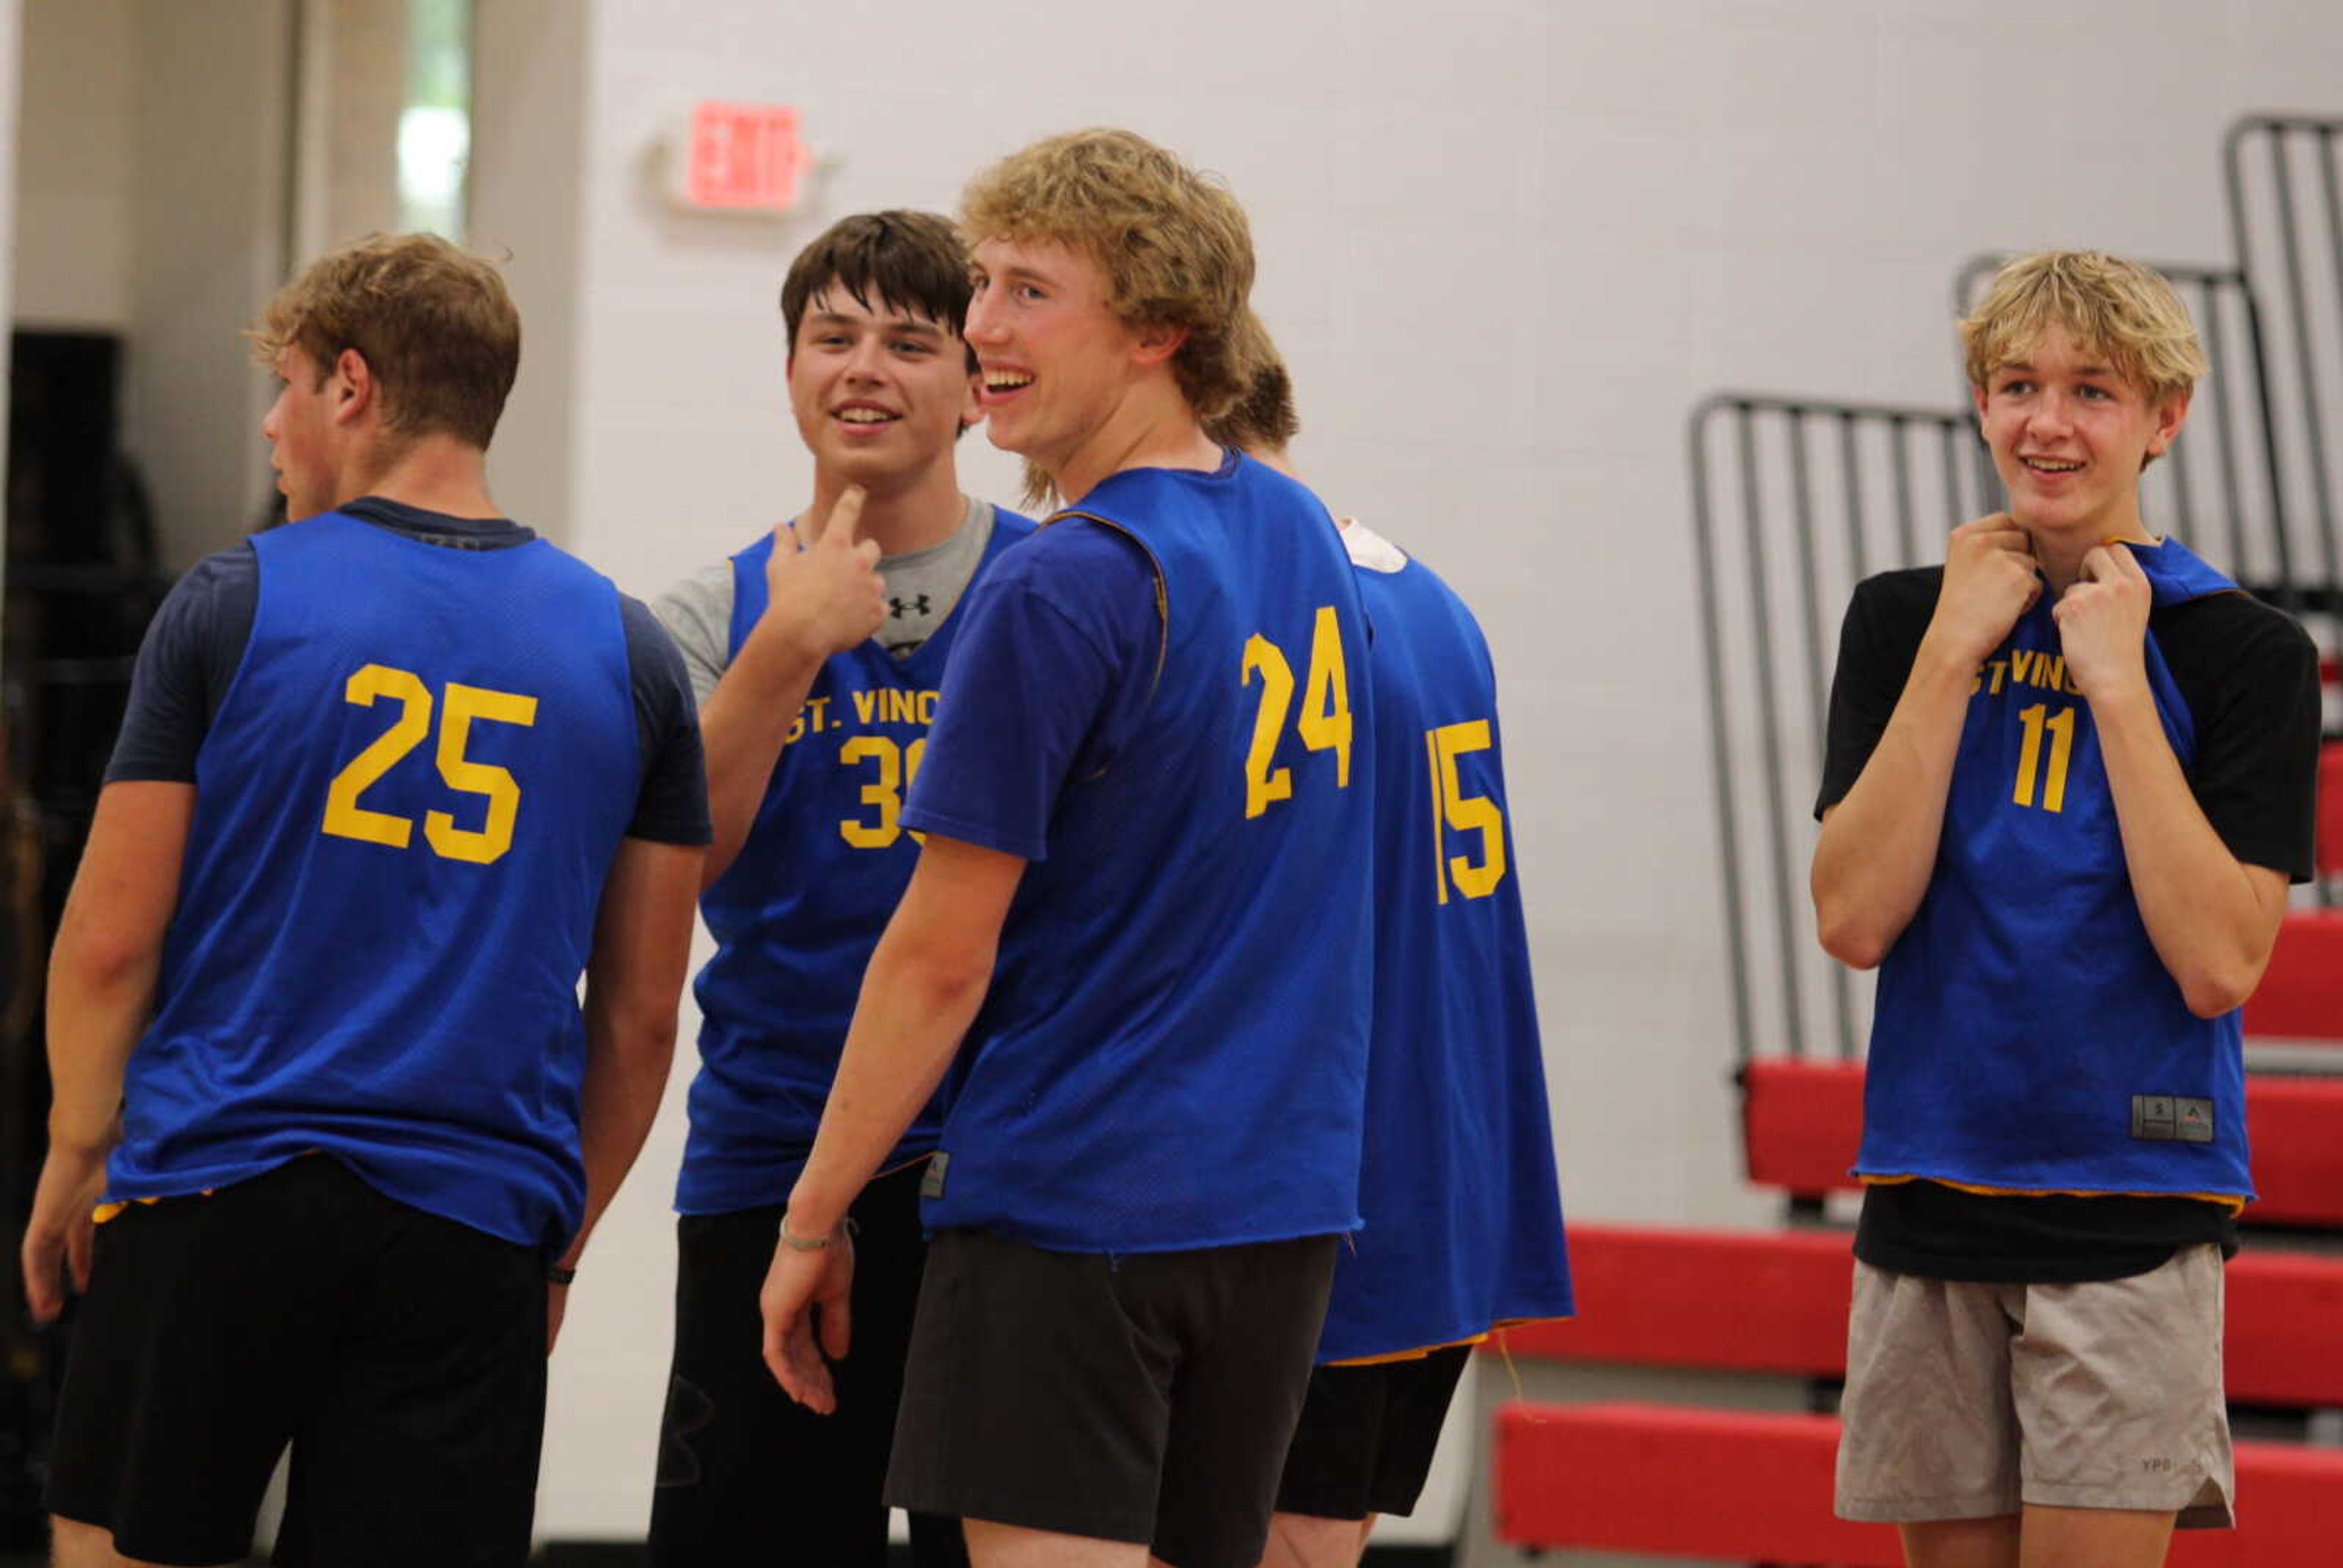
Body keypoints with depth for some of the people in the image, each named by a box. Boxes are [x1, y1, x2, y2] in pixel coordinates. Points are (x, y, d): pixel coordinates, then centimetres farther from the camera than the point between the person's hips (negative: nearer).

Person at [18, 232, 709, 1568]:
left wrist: (76, 1155, 12)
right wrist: (562, 1242, 18)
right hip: (471, 1234, 2)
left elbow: (110, 943, -2)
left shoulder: (234, 605, -2)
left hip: (216, 1198, -2)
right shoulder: (628, 651, 6)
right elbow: (640, 1017, 9)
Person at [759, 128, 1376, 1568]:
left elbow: (943, 958, -13)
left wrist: (812, 1220, -5)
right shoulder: (1304, 538, 9)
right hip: (1287, 1206, 8)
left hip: (1072, 1202, -8)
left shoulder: (1061, 596, -15)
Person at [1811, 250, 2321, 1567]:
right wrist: (1956, 649, -7)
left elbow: (2219, 963, -12)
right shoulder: (1906, 621, 8)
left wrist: (2116, 682, -12)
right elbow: (1854, 917, -4)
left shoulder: (2243, 651, -1)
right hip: (1929, 1197, 3)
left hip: (2131, 1209, -3)